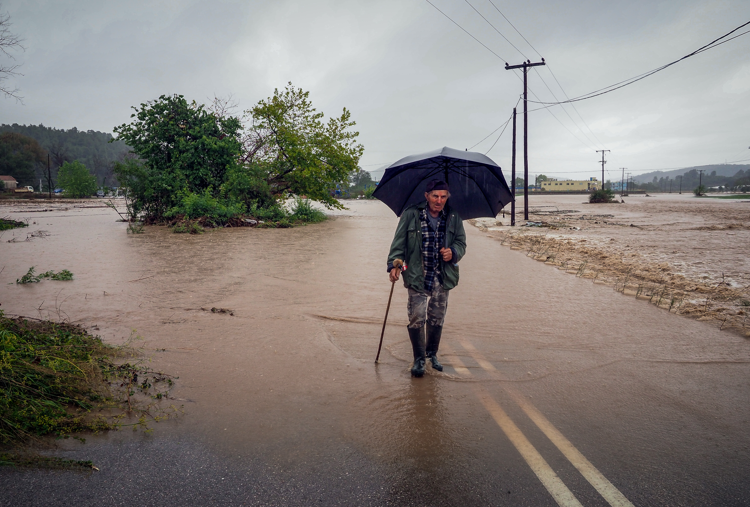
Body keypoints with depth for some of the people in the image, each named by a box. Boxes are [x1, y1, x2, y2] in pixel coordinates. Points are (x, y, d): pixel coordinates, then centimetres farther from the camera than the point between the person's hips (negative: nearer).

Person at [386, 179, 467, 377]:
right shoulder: (411, 215, -4)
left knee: (437, 319, 11)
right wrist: (394, 265, -15)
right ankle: (419, 359, 13)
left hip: (442, 278, 3)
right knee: (417, 319, -5)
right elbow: (399, 242, -3)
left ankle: (432, 354, 33)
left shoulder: (454, 218, 4)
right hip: (417, 277, -3)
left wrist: (453, 252, -10)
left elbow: (461, 242, 12)